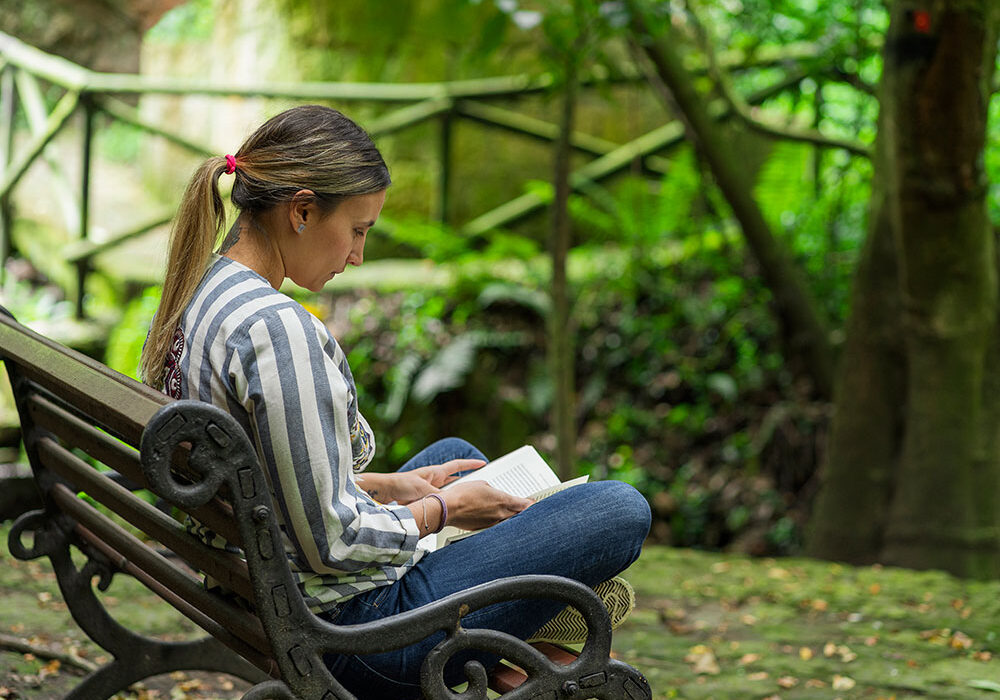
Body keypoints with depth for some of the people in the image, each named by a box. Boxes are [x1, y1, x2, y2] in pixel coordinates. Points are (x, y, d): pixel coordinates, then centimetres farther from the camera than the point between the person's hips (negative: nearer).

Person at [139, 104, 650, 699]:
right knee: (622, 511, -4)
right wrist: (441, 509, -8)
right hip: (350, 630, -10)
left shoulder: (198, 296, 4)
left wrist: (389, 486, 11)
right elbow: (332, 542, -24)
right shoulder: (277, 328, -26)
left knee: (455, 453, 32)